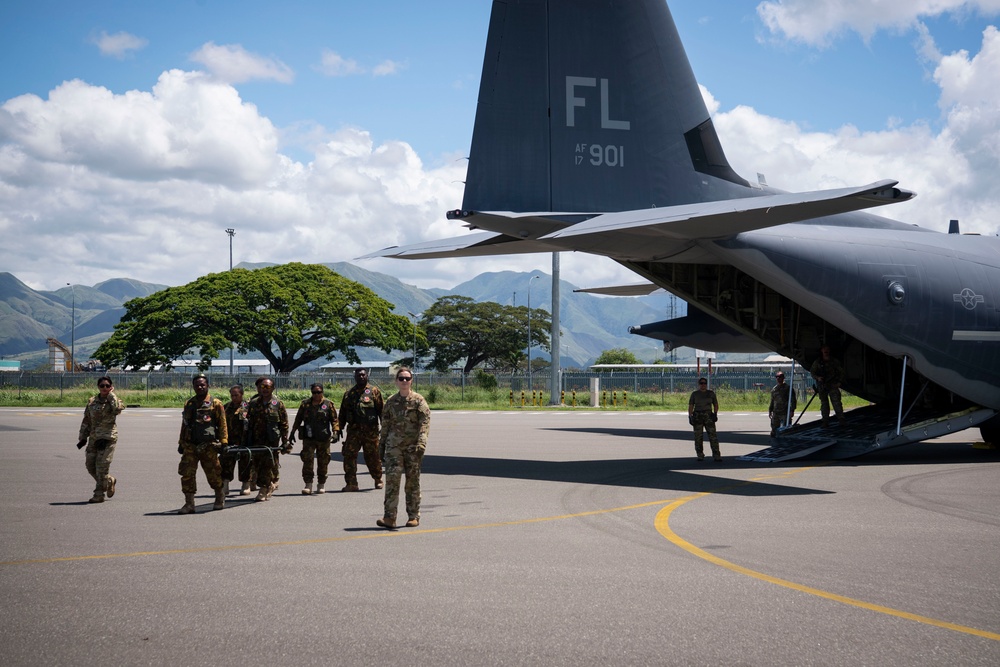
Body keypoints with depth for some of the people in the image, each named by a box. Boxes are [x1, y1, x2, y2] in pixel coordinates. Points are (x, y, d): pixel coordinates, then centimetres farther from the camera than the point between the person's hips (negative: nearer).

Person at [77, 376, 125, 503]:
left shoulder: (113, 400, -2)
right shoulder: (91, 401, 10)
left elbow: (118, 408, -27)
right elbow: (86, 421, 15)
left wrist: (111, 394, -15)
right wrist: (83, 438, 12)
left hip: (108, 437, -5)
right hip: (94, 438, 5)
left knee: (102, 465, -8)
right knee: (90, 464, 5)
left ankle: (99, 494, 1)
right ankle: (110, 481, 28)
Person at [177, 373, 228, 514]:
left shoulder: (215, 403, 0)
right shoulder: (189, 404, 15)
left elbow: (222, 424, -2)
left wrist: (223, 442, -9)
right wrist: (181, 443, 19)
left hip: (208, 446, -4)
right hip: (190, 446, 4)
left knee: (213, 473, 6)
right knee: (187, 473, -5)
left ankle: (220, 497, 29)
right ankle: (189, 504, -1)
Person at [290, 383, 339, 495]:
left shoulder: (328, 404, 3)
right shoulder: (305, 404, 8)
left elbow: (334, 420, 4)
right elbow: (298, 419, 15)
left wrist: (335, 432, -10)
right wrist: (292, 433, 13)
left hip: (323, 439, 0)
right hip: (308, 438, 1)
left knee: (323, 462, 6)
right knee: (307, 460, -10)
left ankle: (321, 484, 18)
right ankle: (308, 484, -7)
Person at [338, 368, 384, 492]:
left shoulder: (374, 391, 3)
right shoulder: (348, 394, 14)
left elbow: (382, 409, 1)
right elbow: (343, 413, 17)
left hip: (370, 430, -3)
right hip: (353, 430, 3)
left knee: (372, 456, 5)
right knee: (349, 455, -7)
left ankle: (378, 480, 24)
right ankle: (351, 483, -3)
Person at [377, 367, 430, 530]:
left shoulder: (418, 400, 1)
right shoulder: (391, 401, 11)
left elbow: (425, 422, -7)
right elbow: (385, 425, 17)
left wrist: (421, 443, -19)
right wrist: (381, 445, 16)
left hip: (412, 446, -2)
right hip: (393, 445, 2)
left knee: (413, 480, 4)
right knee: (392, 478, -10)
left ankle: (413, 516, 14)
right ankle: (389, 517, -13)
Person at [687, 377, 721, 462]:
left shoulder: (711, 393, 7)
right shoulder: (694, 394, 5)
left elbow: (716, 405, 11)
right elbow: (690, 406, 3)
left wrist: (715, 414, -4)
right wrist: (690, 417, -8)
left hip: (708, 416, 0)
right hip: (697, 416, 0)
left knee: (713, 435, -10)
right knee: (698, 437, 1)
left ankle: (716, 456, -12)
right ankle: (700, 456, 13)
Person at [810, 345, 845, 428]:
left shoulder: (834, 361, 7)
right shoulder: (817, 362, 7)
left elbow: (841, 371, 14)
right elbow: (812, 372, 9)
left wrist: (839, 382, 2)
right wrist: (817, 378, -11)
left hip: (833, 385, -1)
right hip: (822, 386, 1)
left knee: (836, 402, -11)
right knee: (824, 404, 3)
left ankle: (841, 420, -10)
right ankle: (825, 422, 6)